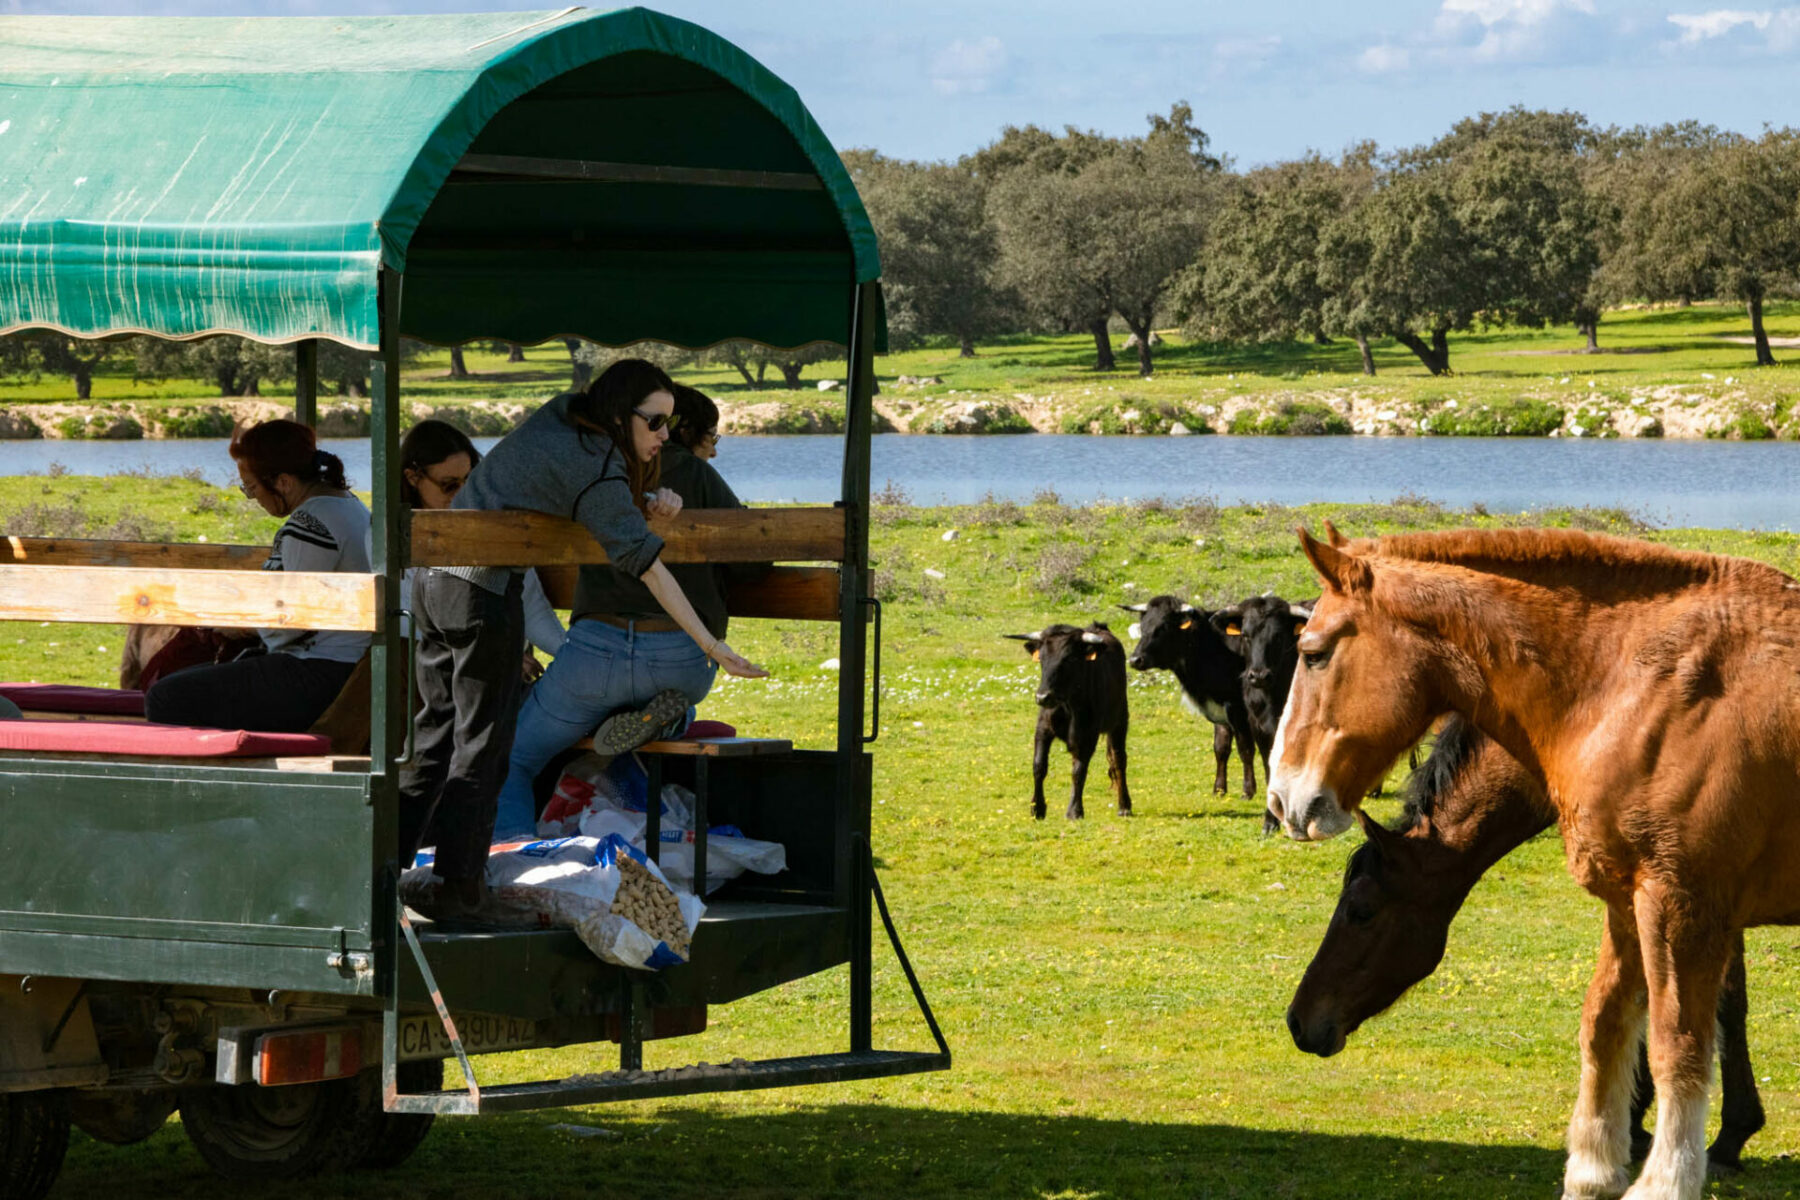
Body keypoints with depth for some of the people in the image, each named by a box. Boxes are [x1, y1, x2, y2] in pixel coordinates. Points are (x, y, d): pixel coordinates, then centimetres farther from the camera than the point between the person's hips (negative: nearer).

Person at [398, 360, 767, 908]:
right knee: (482, 742, 1)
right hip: (486, 593, -8)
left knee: (436, 731, 14)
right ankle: (458, 886, 2)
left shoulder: (562, 413, 10)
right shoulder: (598, 470, -14)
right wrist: (711, 646, -11)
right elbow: (649, 569, -14)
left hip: (433, 580, 8)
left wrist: (649, 501, 6)